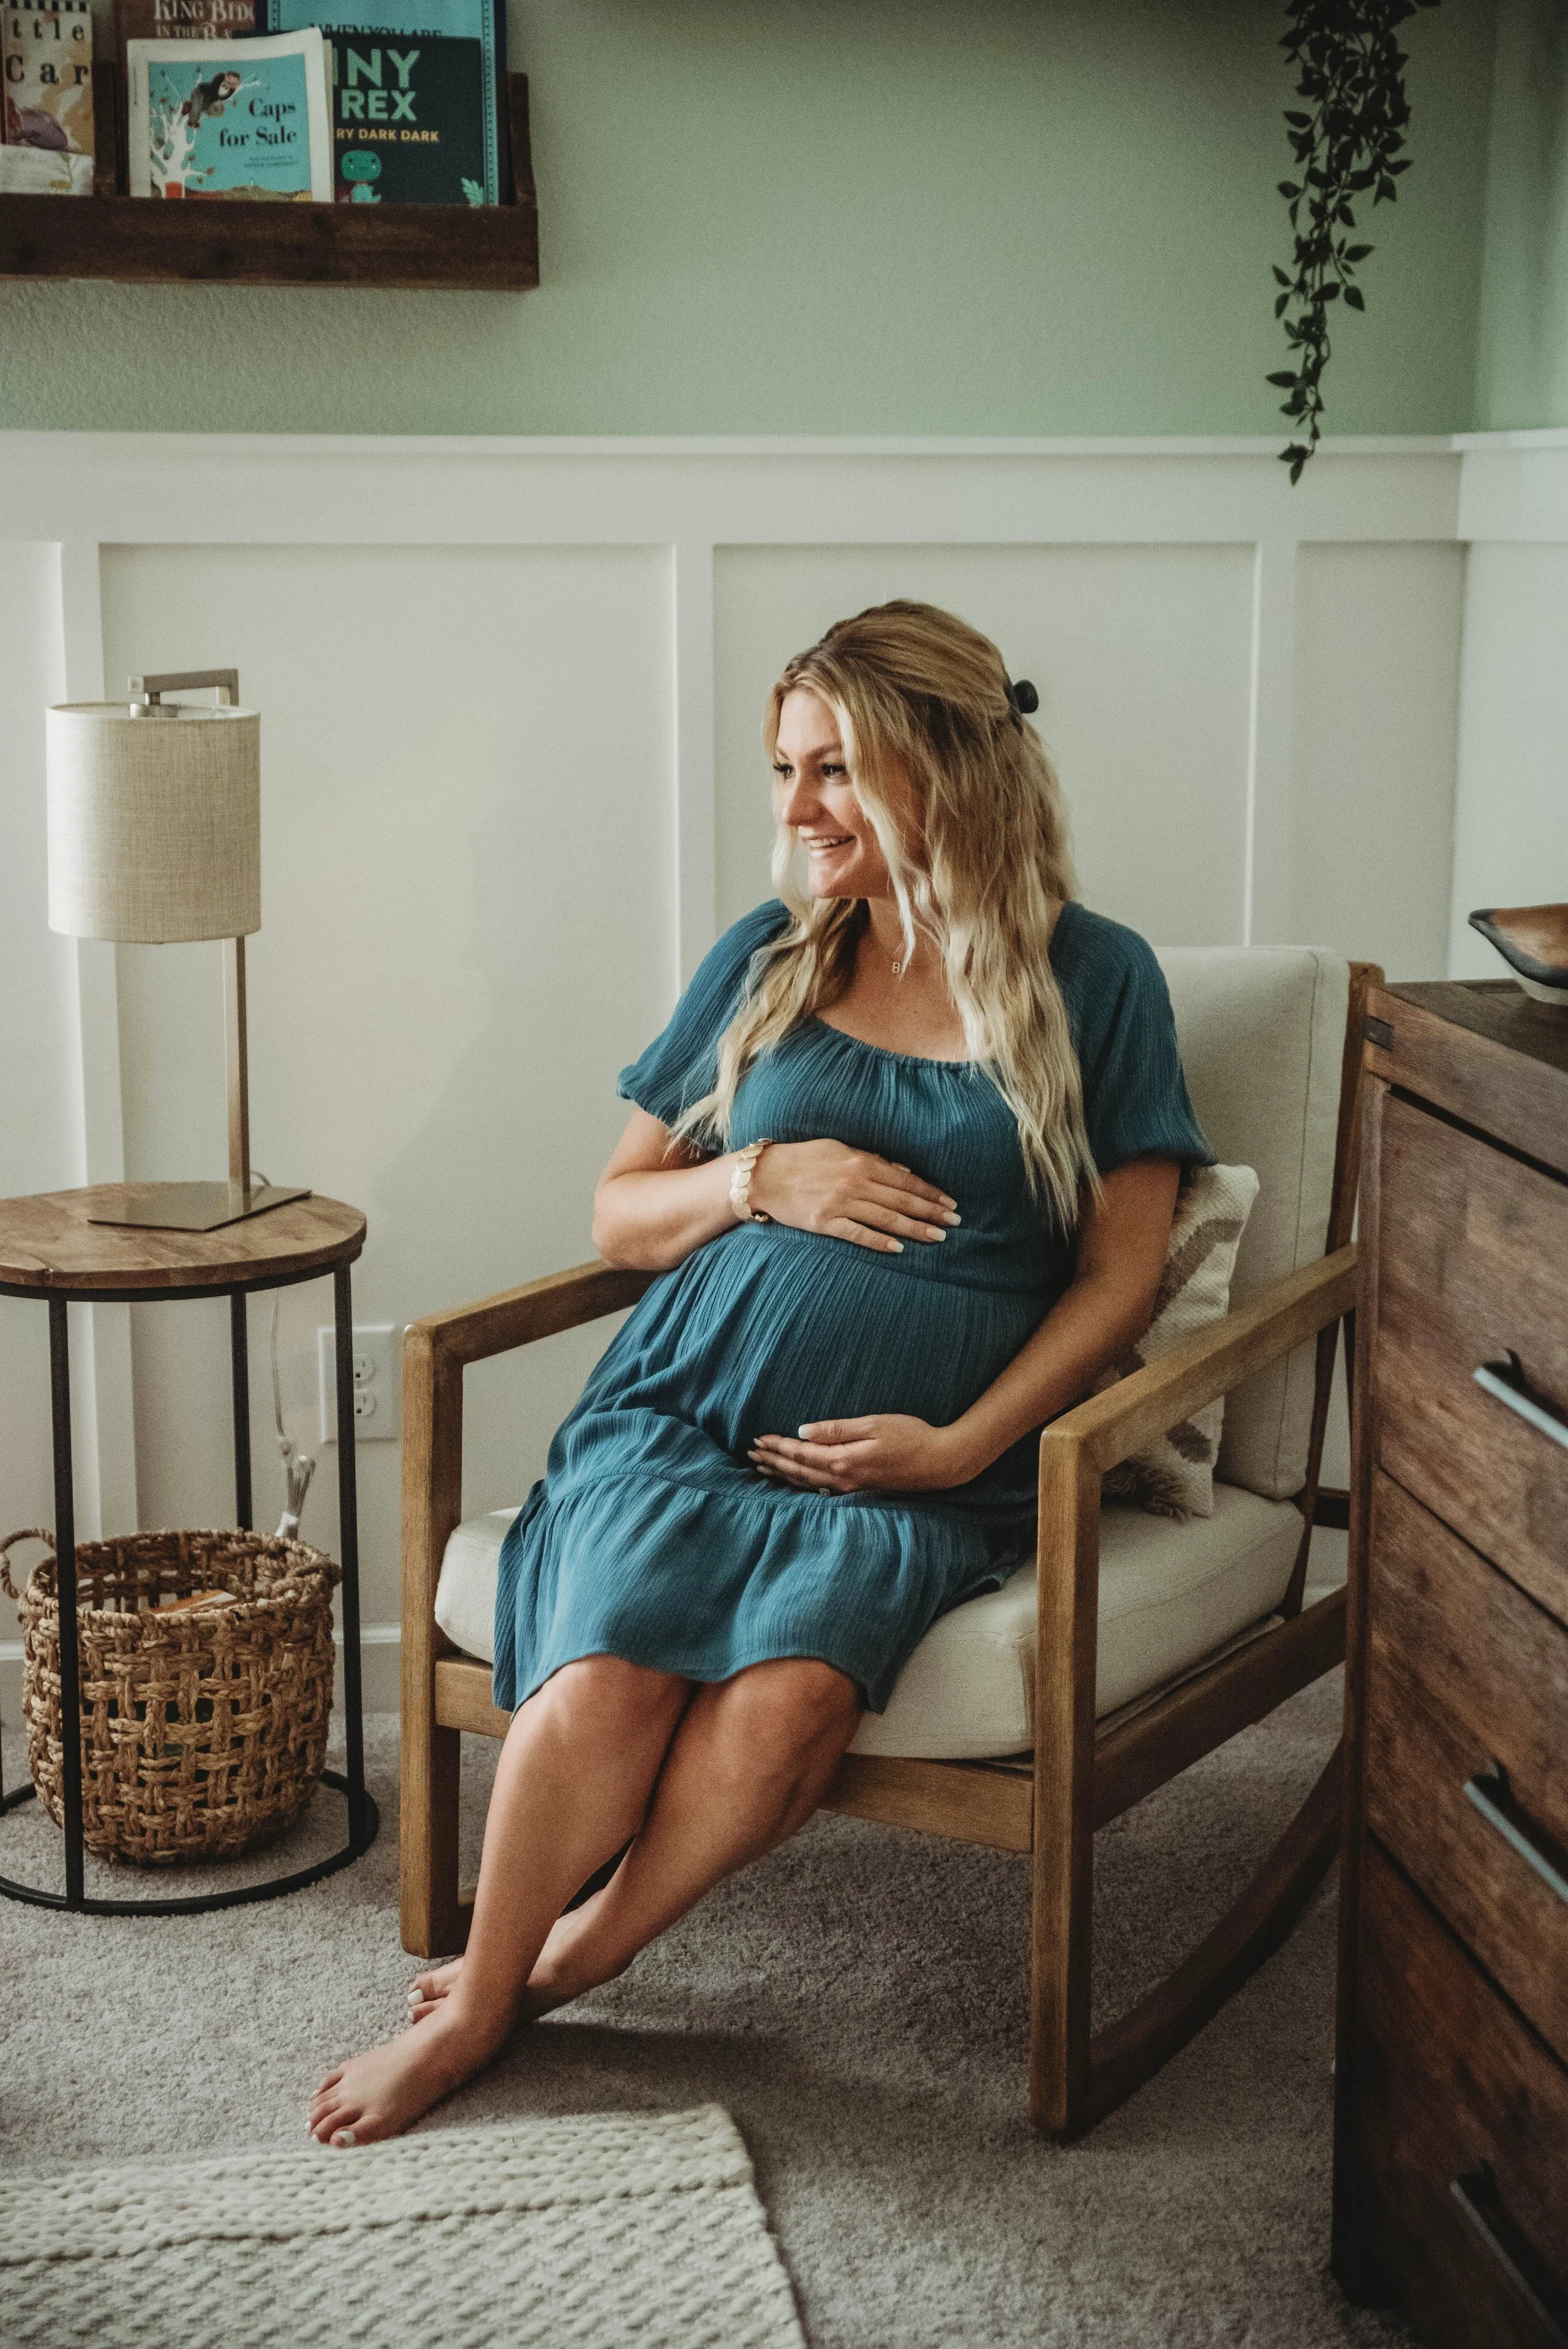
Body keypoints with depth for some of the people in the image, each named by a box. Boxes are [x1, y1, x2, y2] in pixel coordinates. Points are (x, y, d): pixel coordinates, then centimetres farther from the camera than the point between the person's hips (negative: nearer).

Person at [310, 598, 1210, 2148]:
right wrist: (756, 1178, -3)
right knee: (605, 1672, -28)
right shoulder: (764, 960, 14)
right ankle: (478, 1997, -5)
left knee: (791, 1686, -32)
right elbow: (616, 1219, 18)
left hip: (909, 1467, -2)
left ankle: (577, 1956, -8)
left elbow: (1122, 1266, 5)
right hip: (684, 1420, 2)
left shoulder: (1094, 979, 7)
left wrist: (967, 1441, -7)